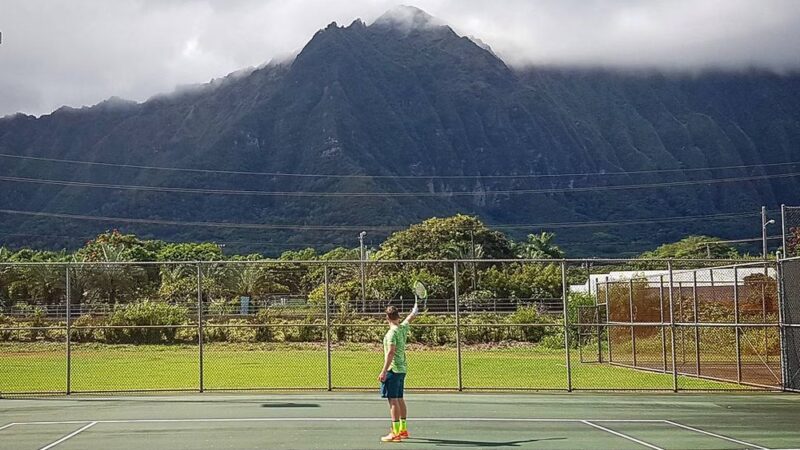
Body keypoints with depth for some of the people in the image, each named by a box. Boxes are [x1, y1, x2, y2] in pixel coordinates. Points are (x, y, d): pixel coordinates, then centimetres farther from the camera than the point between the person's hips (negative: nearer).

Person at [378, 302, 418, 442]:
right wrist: (415, 310, 50)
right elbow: (410, 318, 30)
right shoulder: (403, 328, 7)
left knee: (393, 400, -9)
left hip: (393, 370, -9)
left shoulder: (392, 332, -16)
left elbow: (391, 352, -23)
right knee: (399, 399, 16)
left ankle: (395, 433, -11)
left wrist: (384, 371, -24)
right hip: (402, 369, 9)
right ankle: (403, 429, 24)